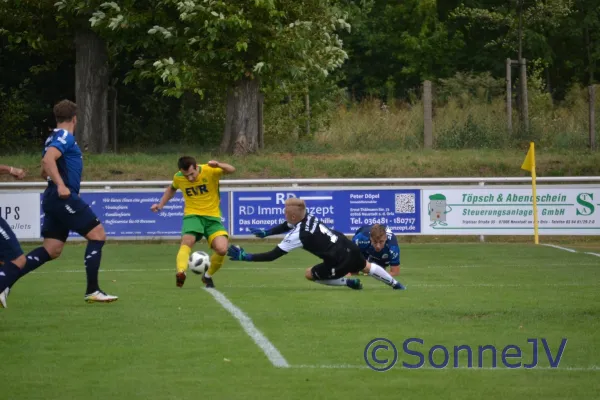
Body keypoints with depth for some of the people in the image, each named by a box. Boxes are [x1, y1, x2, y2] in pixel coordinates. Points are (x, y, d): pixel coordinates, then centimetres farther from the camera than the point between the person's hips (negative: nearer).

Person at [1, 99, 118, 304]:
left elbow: (45, 170, 30)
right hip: (65, 197, -10)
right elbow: (48, 159, -26)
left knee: (51, 251, 6)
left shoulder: (54, 138, 20)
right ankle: (92, 291, -6)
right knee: (98, 234, -5)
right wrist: (61, 185, -33)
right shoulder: (65, 137, -9)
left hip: (54, 199, 10)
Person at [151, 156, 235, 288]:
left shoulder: (210, 171, -12)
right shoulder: (178, 178, -1)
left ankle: (208, 276, 9)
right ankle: (181, 272, -53)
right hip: (192, 215, 1)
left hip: (212, 217, -1)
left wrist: (218, 165, -43)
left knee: (222, 249, -19)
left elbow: (231, 170, -25)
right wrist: (161, 204, 14)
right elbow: (172, 189, 23)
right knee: (187, 241, -30)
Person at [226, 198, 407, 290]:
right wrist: (265, 232, 10)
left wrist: (245, 257, -16)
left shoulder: (297, 236, -20)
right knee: (367, 266, 35)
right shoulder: (307, 217, 1)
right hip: (350, 247, 7)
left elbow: (273, 255, -18)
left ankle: (349, 282, 13)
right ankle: (395, 284, 47)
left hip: (340, 262, -7)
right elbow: (286, 226, 23)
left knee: (310, 274, 12)